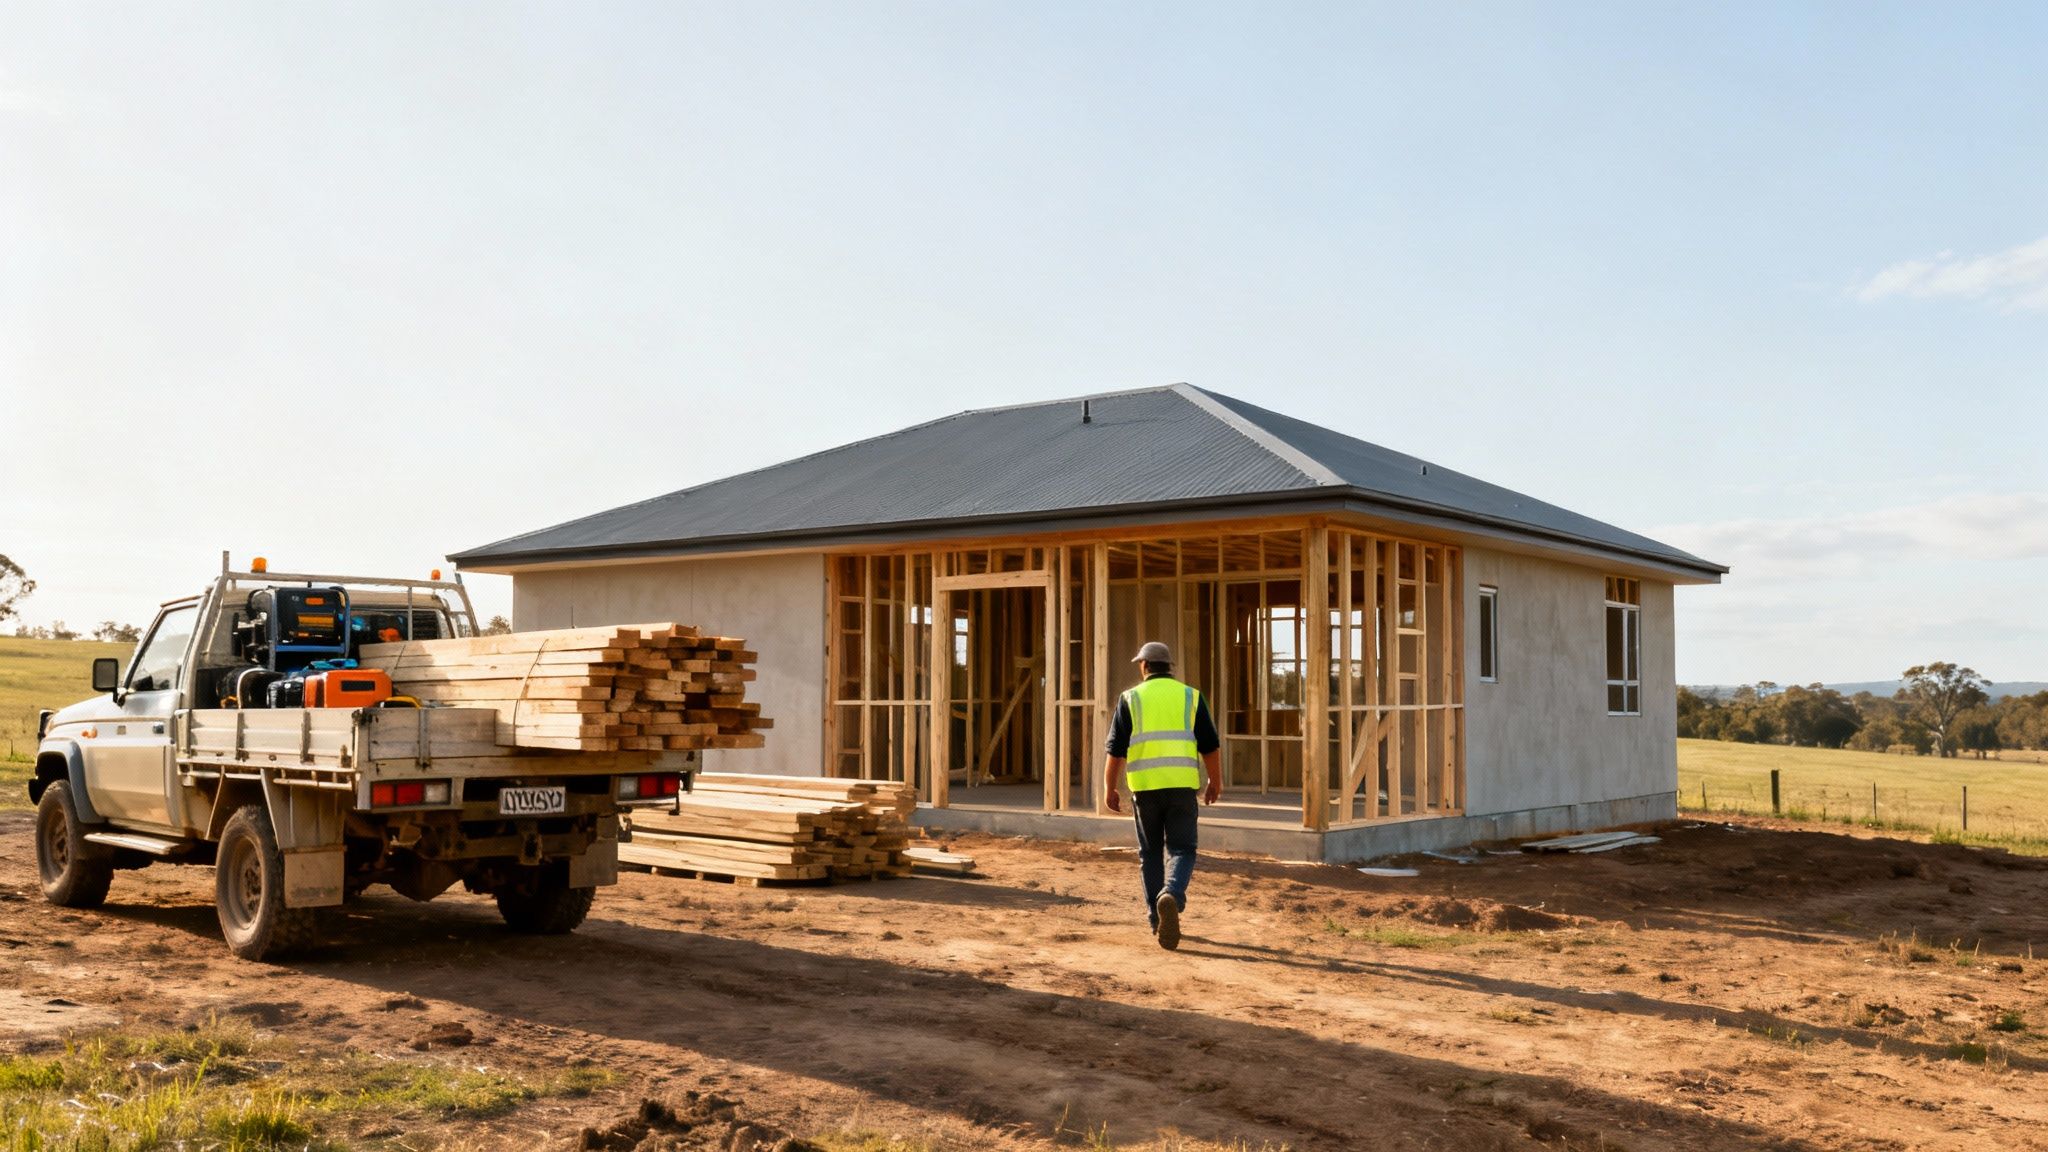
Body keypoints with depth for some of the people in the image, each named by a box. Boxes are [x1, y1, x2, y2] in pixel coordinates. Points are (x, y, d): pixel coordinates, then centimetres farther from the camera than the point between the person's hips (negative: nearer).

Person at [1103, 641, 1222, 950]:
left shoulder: (1131, 699, 4)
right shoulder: (1190, 696, 7)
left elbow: (1116, 750, 1)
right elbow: (1210, 745, 5)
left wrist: (1111, 788, 9)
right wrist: (1215, 782, 17)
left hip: (1145, 786, 0)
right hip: (1182, 785, 0)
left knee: (1150, 853, 14)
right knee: (1181, 849, 3)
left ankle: (1158, 920, 17)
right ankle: (1172, 896, -25)